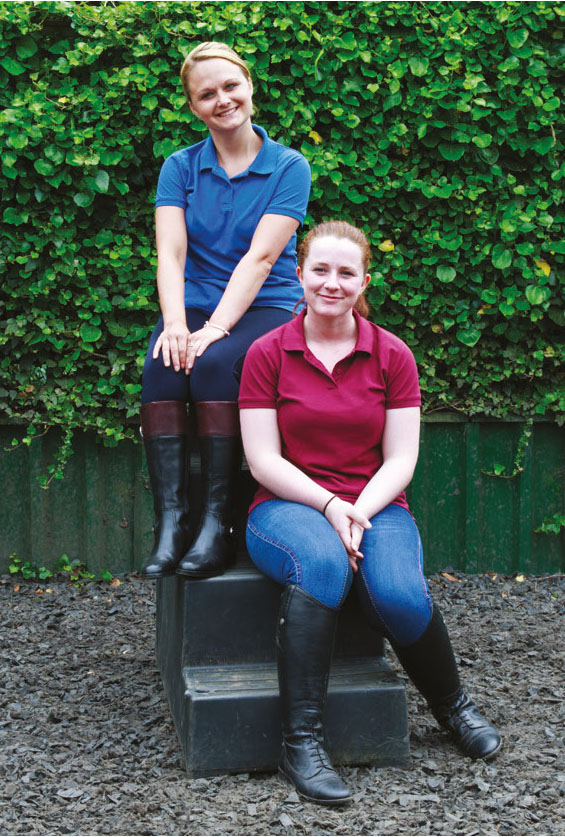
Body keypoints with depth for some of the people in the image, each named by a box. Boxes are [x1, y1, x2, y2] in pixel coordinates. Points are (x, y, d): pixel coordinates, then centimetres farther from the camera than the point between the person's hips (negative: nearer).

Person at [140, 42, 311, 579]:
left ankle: (217, 523, -31)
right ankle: (169, 521, -33)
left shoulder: (288, 167, 2)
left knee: (215, 363, -34)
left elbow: (260, 257, -11)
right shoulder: (180, 167, 10)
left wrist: (218, 327, -24)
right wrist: (176, 323, -22)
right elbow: (170, 252, -3)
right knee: (161, 365, -30)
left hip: (265, 309, -2)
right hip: (195, 306, 3)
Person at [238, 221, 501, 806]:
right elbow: (263, 460, -3)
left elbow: (401, 459, 2)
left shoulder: (392, 355, 6)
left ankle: (452, 706, 4)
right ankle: (301, 742, -32)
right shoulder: (267, 353, 2)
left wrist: (359, 513, -15)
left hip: (373, 506, 2)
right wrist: (329, 506, -17)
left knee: (399, 594, -29)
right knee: (320, 564, -37)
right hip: (288, 505, -1)